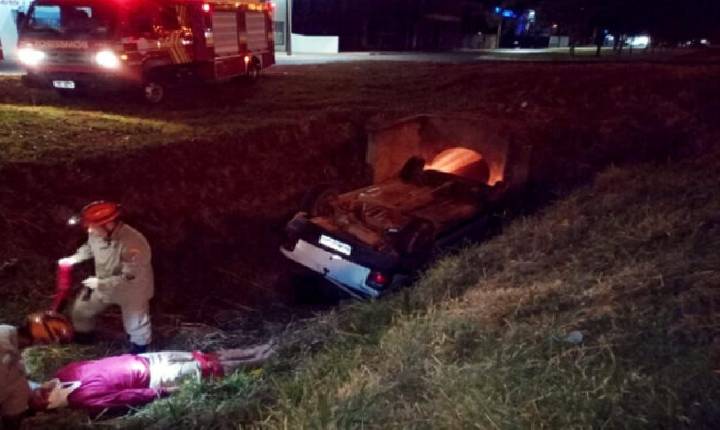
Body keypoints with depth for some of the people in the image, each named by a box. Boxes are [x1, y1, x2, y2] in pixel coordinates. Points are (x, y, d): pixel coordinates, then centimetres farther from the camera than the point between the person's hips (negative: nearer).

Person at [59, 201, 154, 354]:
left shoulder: (133, 245, -42)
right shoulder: (97, 233, -19)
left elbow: (129, 279, -36)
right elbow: (90, 247, 8)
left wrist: (99, 283, -29)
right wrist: (74, 258, -7)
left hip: (131, 292, -6)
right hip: (103, 286, 6)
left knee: (135, 325, 17)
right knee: (81, 310, 23)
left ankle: (139, 350, 50)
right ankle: (84, 335, 56)